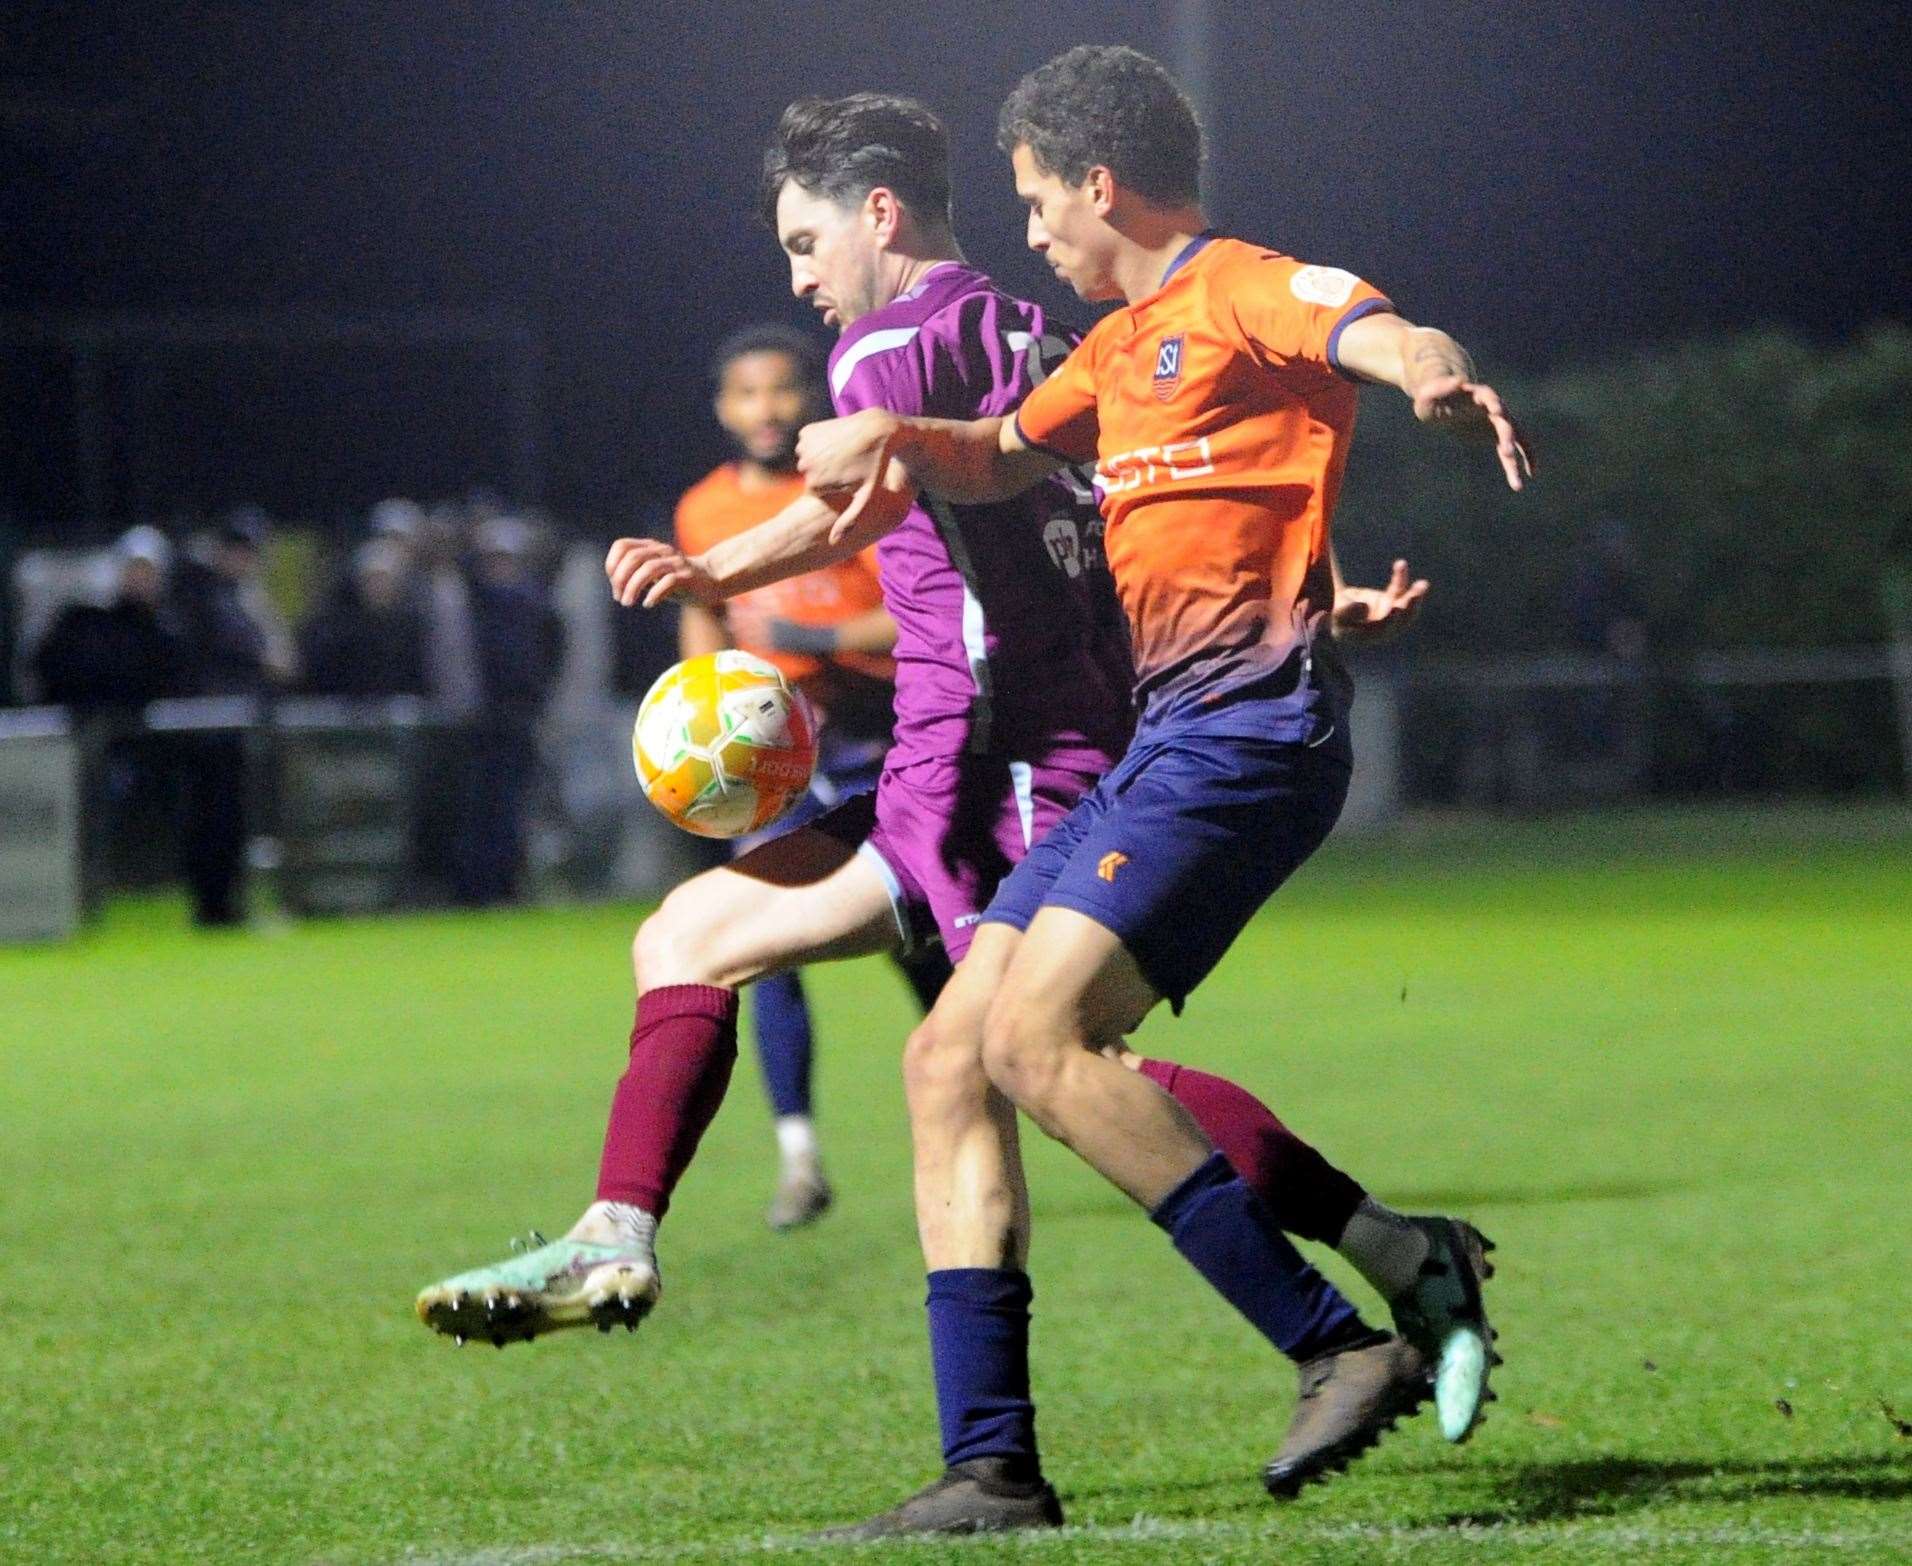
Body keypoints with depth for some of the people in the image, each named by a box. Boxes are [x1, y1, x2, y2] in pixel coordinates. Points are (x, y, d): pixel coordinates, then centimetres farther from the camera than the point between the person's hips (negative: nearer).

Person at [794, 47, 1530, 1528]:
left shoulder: (1244, 293, -6)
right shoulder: (1126, 345, 23)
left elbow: (1384, 334, -27)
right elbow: (1000, 459, 39)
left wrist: (1442, 376, -52)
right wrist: (899, 440, 15)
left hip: (1250, 729, -10)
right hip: (1169, 737, 10)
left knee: (1037, 1036, -21)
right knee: (954, 1050, 5)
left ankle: (1339, 1343, -21)